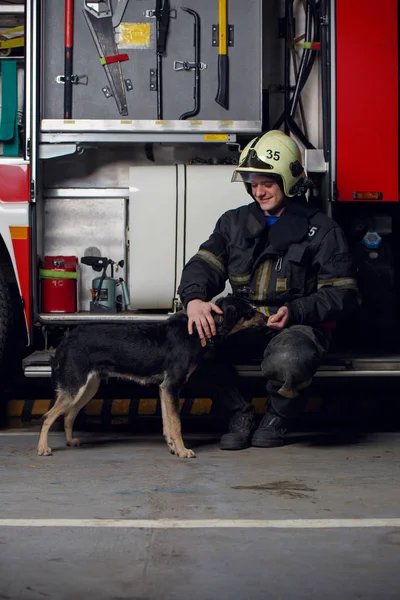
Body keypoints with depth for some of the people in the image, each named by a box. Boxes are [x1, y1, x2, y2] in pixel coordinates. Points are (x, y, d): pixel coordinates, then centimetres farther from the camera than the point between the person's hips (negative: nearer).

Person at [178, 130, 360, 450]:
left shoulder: (321, 230, -1)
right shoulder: (234, 222, 12)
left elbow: (342, 293, -4)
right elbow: (204, 264, 2)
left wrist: (295, 312, -21)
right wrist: (194, 299, -22)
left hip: (299, 325, -4)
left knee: (287, 362, -39)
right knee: (194, 338, -24)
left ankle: (279, 416, 0)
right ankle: (241, 412, -2)